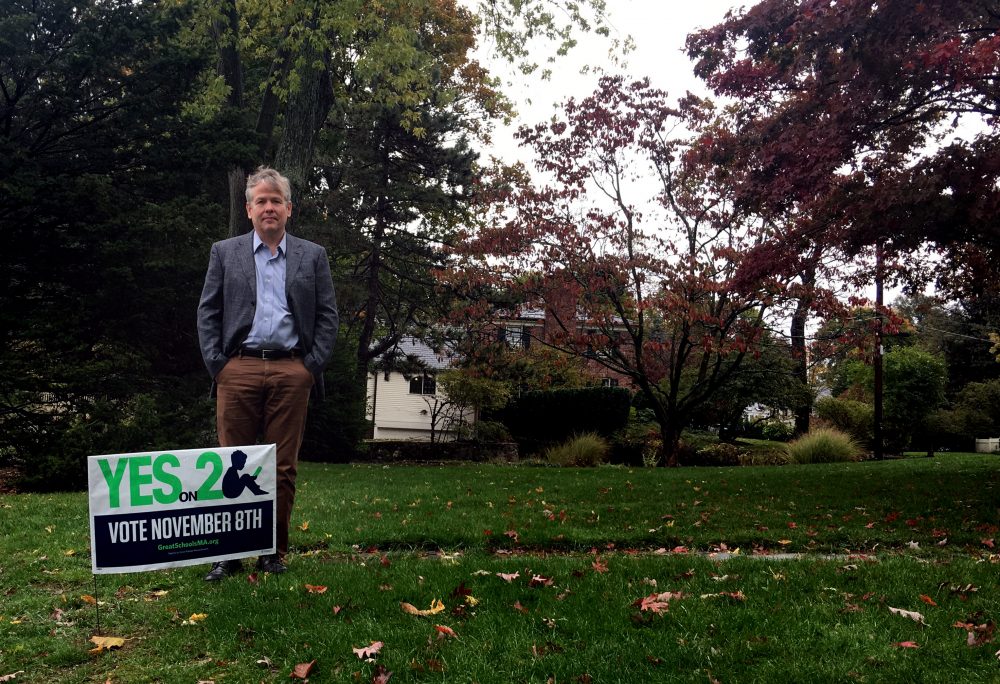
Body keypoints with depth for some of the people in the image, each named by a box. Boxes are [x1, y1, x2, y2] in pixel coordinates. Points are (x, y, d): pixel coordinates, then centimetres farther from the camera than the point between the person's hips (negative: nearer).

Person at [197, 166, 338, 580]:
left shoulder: (312, 256, 12)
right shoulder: (225, 253, 12)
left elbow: (328, 317, 8)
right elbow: (207, 314, 9)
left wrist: (312, 366, -2)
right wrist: (217, 365, -2)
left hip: (292, 372, 0)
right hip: (238, 370, 0)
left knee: (283, 468, 3)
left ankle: (274, 552, 14)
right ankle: (227, 553, 10)